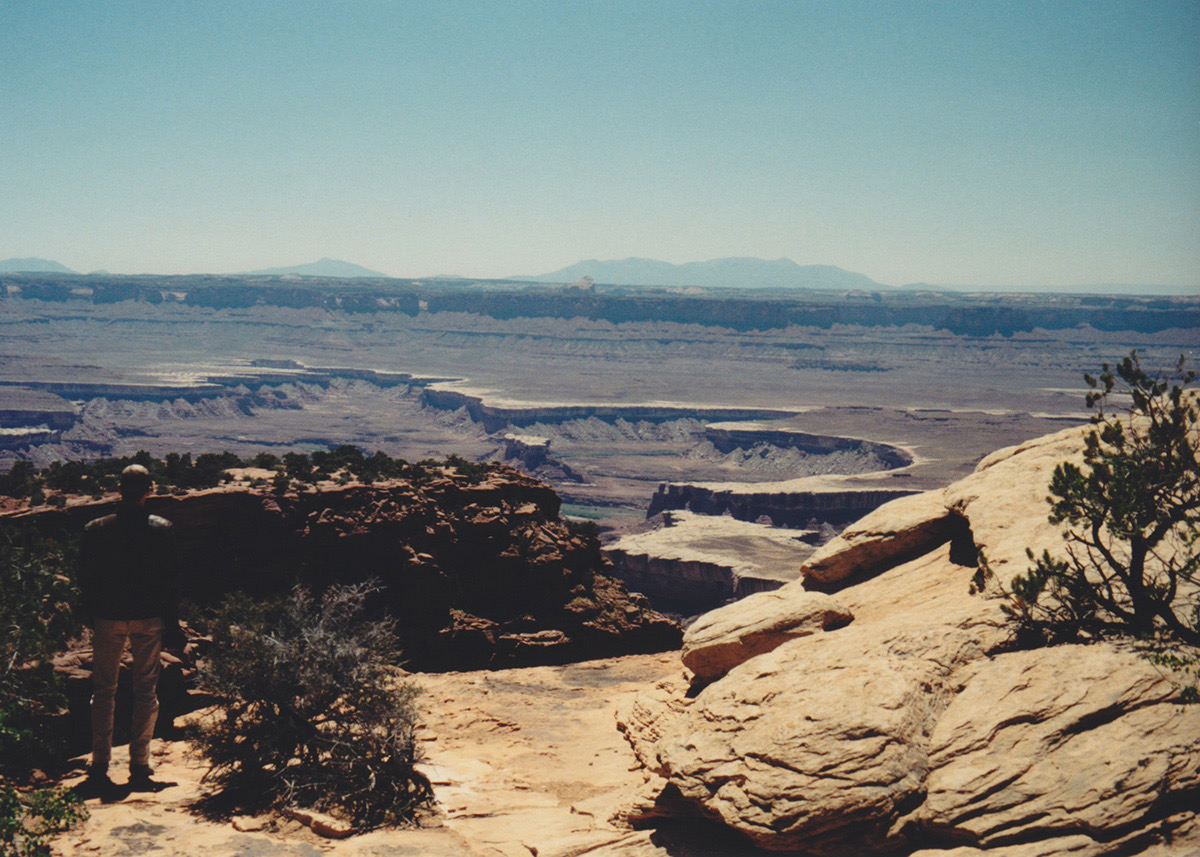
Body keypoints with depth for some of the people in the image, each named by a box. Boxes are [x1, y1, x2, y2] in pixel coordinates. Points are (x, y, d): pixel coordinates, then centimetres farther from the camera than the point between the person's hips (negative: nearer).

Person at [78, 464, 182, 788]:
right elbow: (171, 579, -4)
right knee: (146, 690, 8)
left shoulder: (96, 530, -5)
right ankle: (140, 763, 9)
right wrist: (172, 624, 4)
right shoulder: (161, 530, -6)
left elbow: (85, 579, 0)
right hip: (149, 619, 0)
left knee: (103, 690, 11)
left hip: (108, 619, 0)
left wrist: (94, 615, 13)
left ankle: (100, 763, 11)